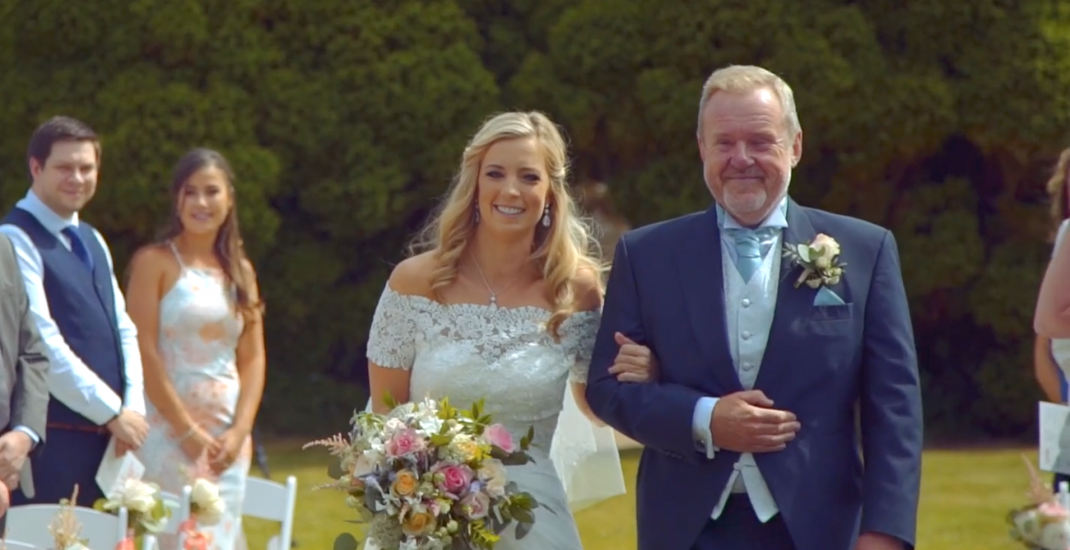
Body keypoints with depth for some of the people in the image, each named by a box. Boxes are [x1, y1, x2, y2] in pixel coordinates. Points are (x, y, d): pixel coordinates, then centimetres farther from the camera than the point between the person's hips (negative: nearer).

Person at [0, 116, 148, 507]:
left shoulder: (91, 241, 19)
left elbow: (122, 329, 16)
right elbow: (43, 345, -16)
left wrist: (132, 409, 0)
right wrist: (113, 412, -13)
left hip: (105, 436, 8)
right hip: (54, 440, -8)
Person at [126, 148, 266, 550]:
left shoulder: (240, 271, 14)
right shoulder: (154, 262, -2)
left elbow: (253, 358, 12)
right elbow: (145, 353, -9)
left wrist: (240, 431, -3)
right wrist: (188, 432, -13)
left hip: (228, 437, 5)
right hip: (169, 430, -5)